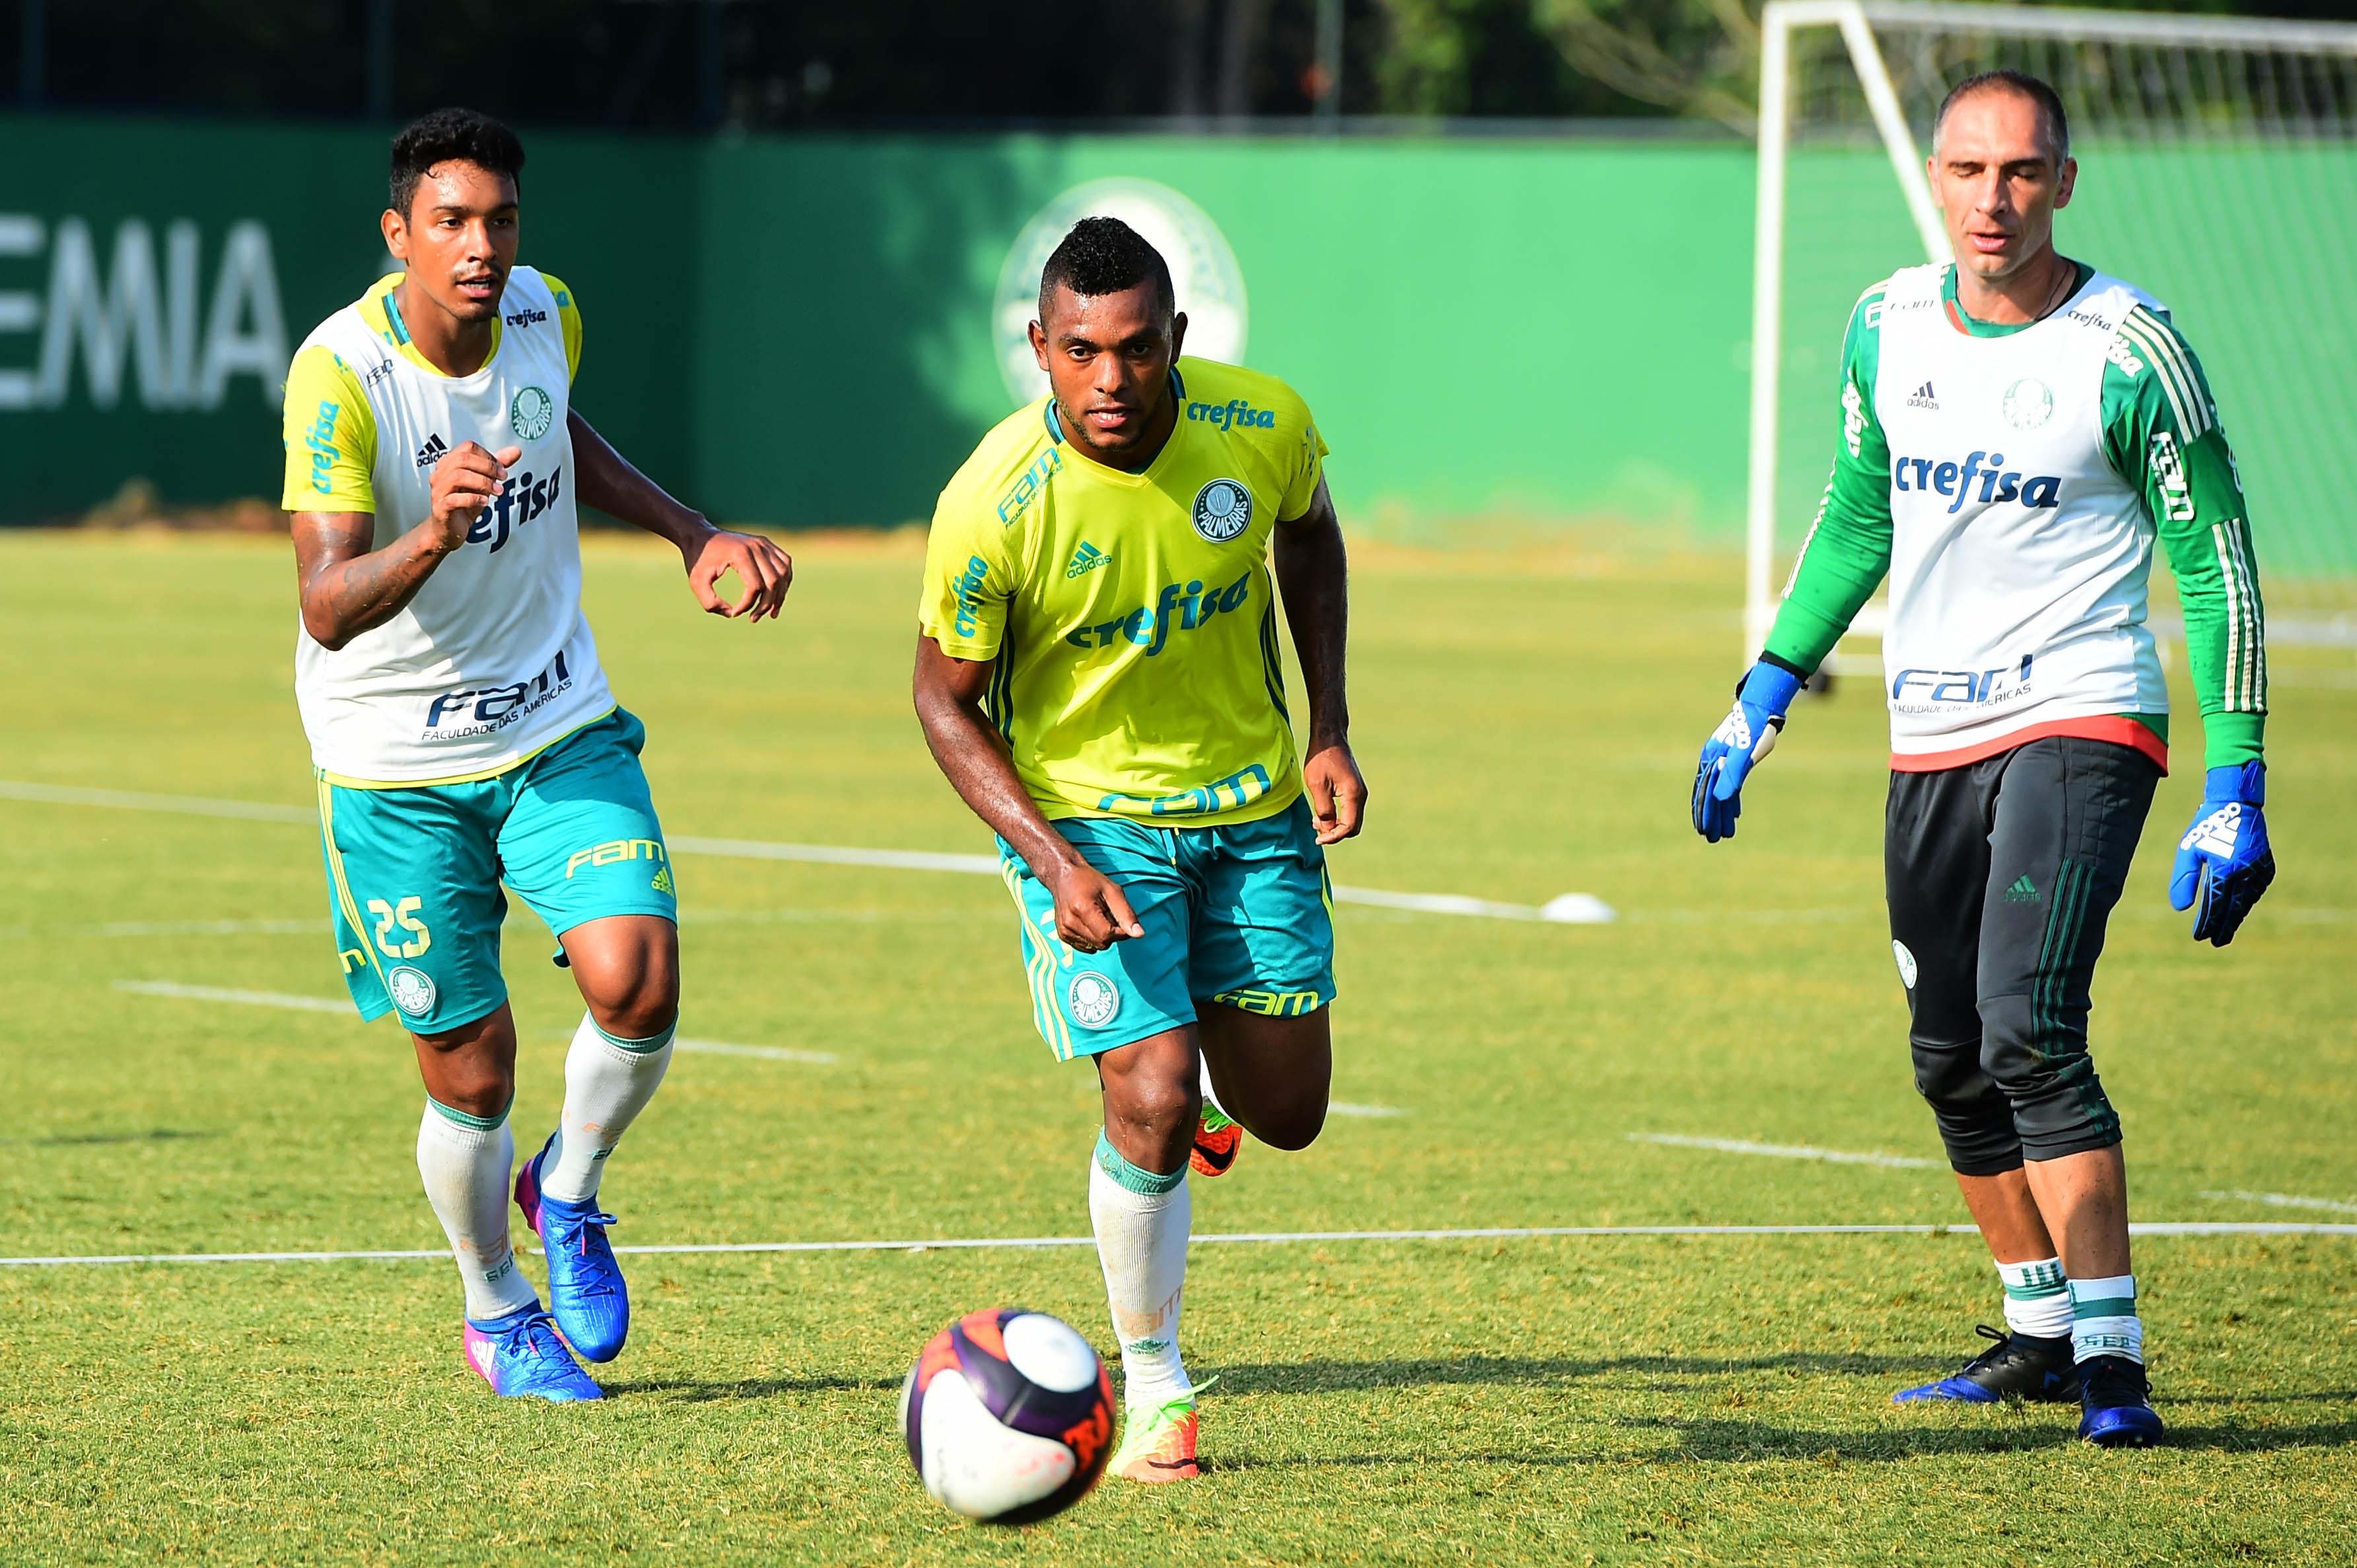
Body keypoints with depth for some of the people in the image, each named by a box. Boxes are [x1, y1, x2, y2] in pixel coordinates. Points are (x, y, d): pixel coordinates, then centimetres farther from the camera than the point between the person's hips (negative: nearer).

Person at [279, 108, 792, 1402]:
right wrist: (430, 538, -49)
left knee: (635, 981, -19)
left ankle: (568, 1193, 12)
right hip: (396, 769, -4)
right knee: (471, 1077, 2)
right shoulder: (339, 375, -23)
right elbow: (327, 607, -31)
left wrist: (693, 535, 12)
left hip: (561, 729, 4)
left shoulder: (544, 318, -5)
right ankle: (497, 1312, 31)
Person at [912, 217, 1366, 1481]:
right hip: (1083, 804, -3)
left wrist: (1329, 729, 2)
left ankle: (1223, 1048, 47)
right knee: (1150, 1106, -16)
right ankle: (1153, 1388, 7)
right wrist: (1057, 864, -22)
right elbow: (944, 699, -12)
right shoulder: (993, 504, -26)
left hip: (1254, 800, 3)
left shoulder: (1265, 428, -18)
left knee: (1286, 1114, 8)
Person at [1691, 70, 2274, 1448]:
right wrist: (1766, 696, 17)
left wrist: (2237, 791, -10)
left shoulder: (2127, 350, -11)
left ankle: (2113, 1357, -18)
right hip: (1934, 740, 6)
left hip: (2080, 721, -6)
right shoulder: (1889, 327, 5)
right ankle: (2042, 1335, 25)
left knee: (2030, 1031, -20)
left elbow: (2219, 561, -6)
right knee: (1954, 1064, 9)